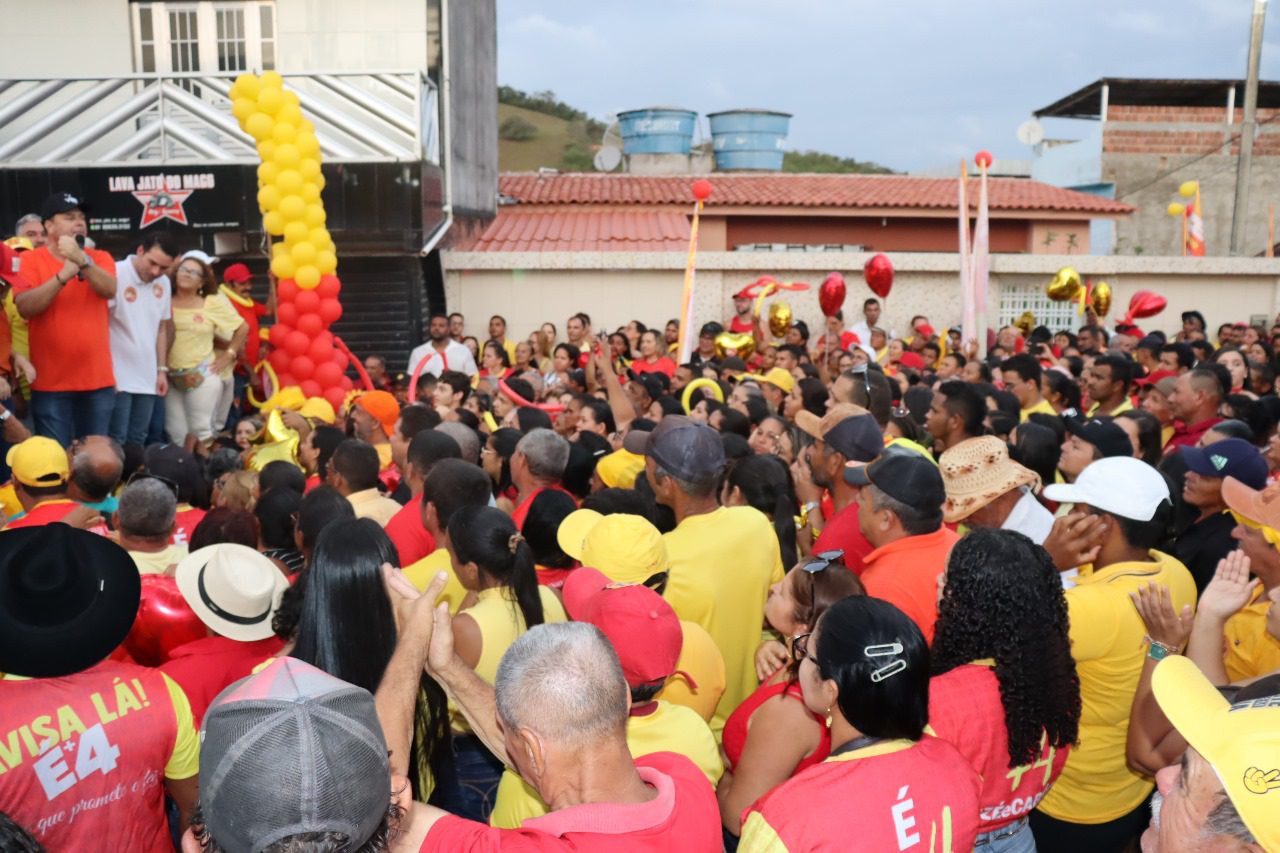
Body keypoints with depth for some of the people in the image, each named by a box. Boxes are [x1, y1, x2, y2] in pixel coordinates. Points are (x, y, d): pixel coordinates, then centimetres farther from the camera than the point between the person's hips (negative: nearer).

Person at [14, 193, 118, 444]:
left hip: (98, 380, 2)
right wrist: (63, 276, -21)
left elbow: (109, 290, -11)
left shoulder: (100, 258, 9)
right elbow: (25, 307, -12)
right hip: (51, 383, -2)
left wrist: (82, 260, -27)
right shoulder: (29, 260, 1)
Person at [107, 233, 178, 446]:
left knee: (138, 440, 10)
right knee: (116, 441, -4)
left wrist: (162, 369, 13)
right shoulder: (115, 274, -11)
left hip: (148, 378, 6)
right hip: (118, 376, -6)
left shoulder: (164, 283, 8)